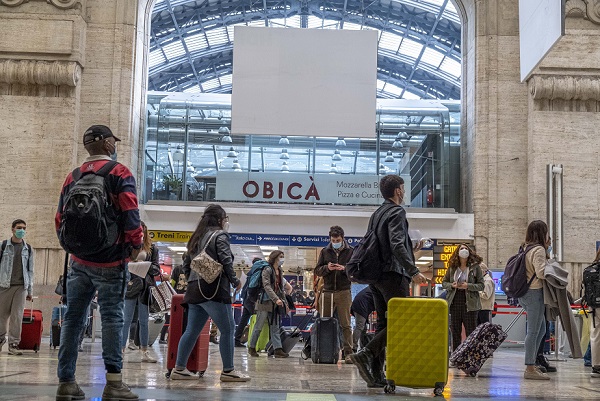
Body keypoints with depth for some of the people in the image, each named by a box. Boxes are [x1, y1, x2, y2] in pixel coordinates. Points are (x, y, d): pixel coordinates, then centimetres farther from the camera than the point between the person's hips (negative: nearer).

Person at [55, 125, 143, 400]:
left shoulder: (72, 177, 12)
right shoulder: (119, 173, -5)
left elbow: (60, 219, 12)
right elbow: (130, 213, -16)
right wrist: (135, 245, -6)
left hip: (79, 261, 5)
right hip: (110, 261, -5)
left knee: (73, 318, 7)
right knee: (112, 317, -4)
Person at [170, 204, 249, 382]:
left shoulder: (196, 238, 21)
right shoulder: (220, 236, -3)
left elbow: (186, 265, 22)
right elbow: (226, 261, -12)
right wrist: (235, 281, -1)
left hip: (195, 290, 8)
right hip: (214, 290, -8)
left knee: (192, 330, 10)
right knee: (227, 329, -3)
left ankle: (179, 369, 10)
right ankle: (228, 371, -3)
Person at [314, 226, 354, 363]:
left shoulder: (350, 251, 5)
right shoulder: (325, 251, 12)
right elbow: (317, 270, 10)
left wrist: (344, 269, -16)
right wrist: (327, 268, -10)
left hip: (343, 292, -2)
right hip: (327, 292, 3)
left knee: (345, 325, -2)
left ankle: (348, 353, -1)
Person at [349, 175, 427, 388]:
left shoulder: (376, 214, 18)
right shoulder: (397, 212, -8)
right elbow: (397, 245, -21)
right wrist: (413, 271, -23)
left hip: (376, 276, 9)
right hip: (393, 274, -9)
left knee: (383, 323, 9)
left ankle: (376, 374, 6)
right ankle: (366, 354, -21)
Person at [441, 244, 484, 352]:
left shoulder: (475, 267, 0)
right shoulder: (452, 267, 8)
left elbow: (481, 285, -1)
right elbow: (444, 282, 13)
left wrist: (468, 286, -16)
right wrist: (452, 285, -8)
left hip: (469, 303, -3)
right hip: (454, 303, 3)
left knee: (471, 331, -2)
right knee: (455, 331, 8)